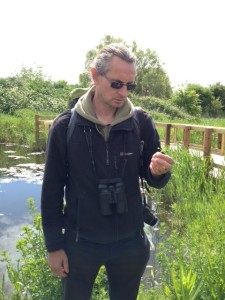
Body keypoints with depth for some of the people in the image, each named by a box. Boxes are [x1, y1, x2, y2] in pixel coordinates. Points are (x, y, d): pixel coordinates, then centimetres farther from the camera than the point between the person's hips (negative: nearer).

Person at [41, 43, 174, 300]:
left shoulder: (142, 123, -8)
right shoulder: (65, 126, -11)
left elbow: (154, 181, 1)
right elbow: (52, 191, -5)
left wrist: (159, 172, -22)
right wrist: (54, 245, -3)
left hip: (130, 242, 2)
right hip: (79, 242, -1)